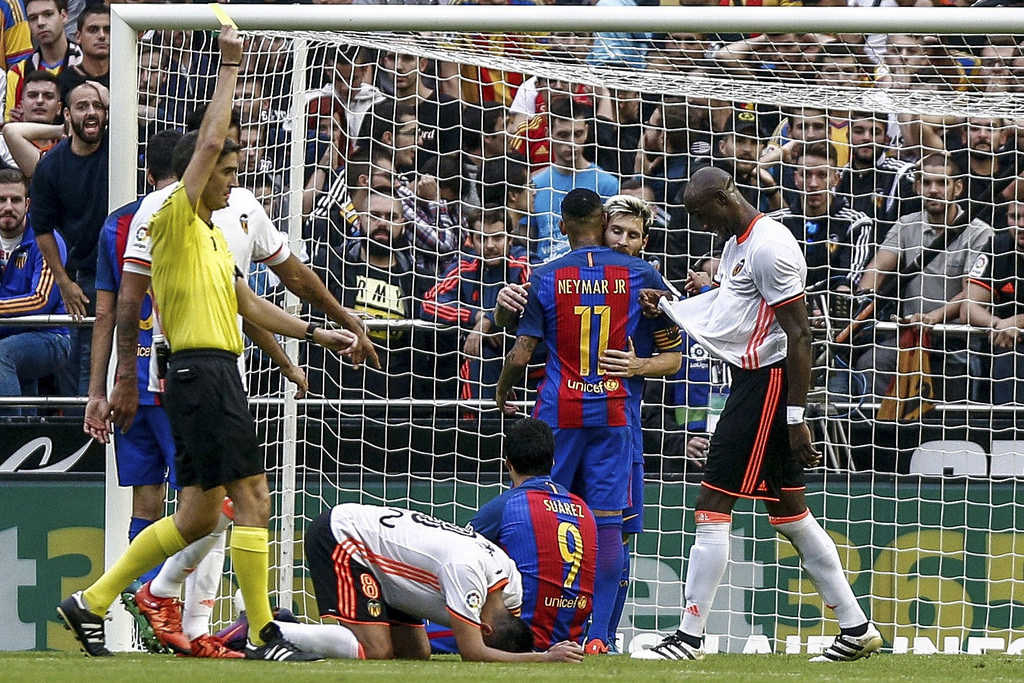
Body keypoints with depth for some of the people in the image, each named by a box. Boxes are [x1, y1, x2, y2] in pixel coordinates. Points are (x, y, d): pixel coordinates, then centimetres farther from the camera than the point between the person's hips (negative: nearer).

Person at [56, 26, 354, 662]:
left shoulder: (215, 235, 22)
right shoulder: (175, 220, -6)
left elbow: (248, 303, 27)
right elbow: (210, 141, -16)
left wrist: (317, 333, 21)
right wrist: (230, 66, -12)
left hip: (217, 372, 10)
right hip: (202, 369, -10)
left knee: (199, 515, 9)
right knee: (253, 497, -10)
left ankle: (91, 603, 12)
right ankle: (264, 636, -9)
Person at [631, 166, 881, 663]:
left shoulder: (769, 247, -17)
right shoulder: (737, 243, 14)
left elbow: (799, 335, -19)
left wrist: (796, 418, -20)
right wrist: (666, 305, 17)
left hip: (767, 383, -10)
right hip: (749, 379, 10)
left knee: (712, 508, -9)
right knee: (790, 515, 13)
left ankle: (689, 638, -6)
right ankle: (856, 630, 17)